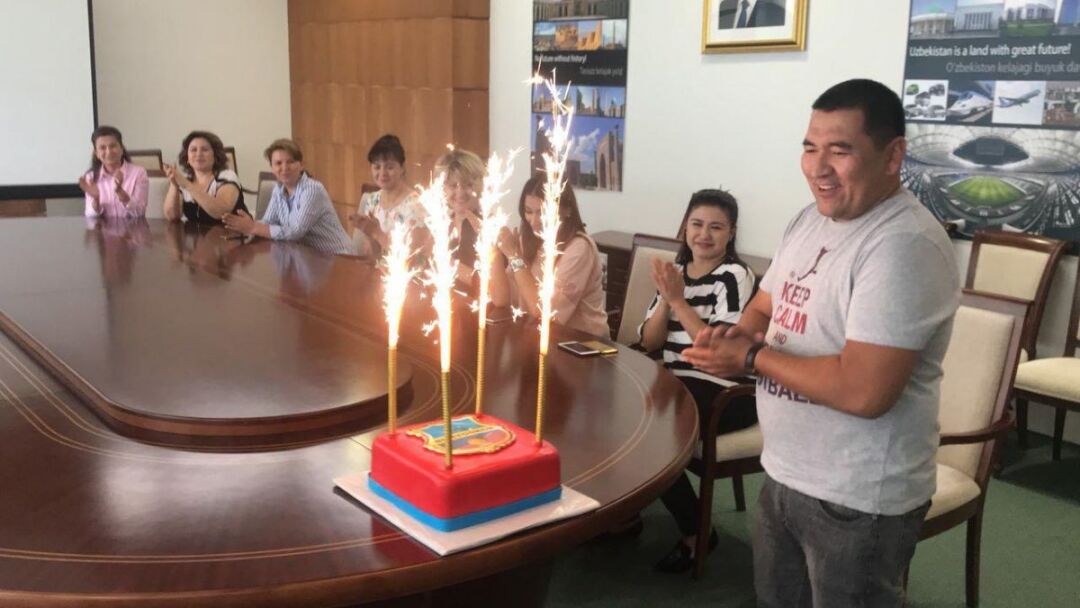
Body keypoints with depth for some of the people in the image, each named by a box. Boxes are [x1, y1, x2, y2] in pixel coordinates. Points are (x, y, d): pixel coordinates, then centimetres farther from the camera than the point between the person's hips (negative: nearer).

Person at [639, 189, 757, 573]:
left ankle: (696, 533, -2)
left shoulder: (734, 276, -9)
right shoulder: (675, 271, 11)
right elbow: (649, 342, 6)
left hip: (725, 391, -6)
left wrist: (679, 300, -21)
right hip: (678, 382, 6)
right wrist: (665, 297, -10)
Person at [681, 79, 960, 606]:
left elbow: (864, 392, -30)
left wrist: (752, 357, -18)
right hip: (783, 474, 8)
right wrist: (736, 337, -8)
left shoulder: (903, 245, -23)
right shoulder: (811, 219, 5)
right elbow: (764, 309, 16)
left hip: (858, 499, -8)